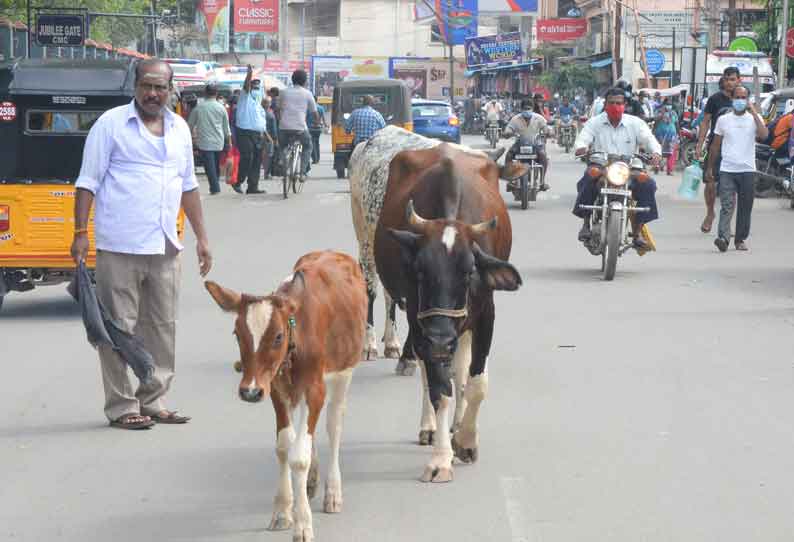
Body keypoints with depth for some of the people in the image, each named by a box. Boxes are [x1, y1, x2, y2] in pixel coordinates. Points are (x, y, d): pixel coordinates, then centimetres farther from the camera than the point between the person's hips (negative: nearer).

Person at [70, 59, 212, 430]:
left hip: (165, 248, 6)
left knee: (162, 327, 10)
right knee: (119, 328, -2)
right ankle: (121, 407, 4)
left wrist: (201, 237, 18)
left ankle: (153, 402, 20)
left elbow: (188, 186, 21)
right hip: (120, 247, -6)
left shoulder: (180, 128, 14)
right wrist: (80, 233, -11)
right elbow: (88, 182, -4)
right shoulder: (111, 124, -3)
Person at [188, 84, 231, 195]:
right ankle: (215, 187, 20)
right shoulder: (221, 108, 2)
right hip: (218, 142, 3)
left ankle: (215, 188, -17)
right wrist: (229, 142, 19)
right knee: (216, 166, 15)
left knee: (209, 166, -7)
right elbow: (226, 127, 9)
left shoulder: (198, 107, -2)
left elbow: (190, 124, 8)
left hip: (204, 141, -3)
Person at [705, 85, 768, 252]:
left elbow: (764, 135, -15)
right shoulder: (723, 119, 9)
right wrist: (710, 168, 13)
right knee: (727, 206, -13)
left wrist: (754, 112, -13)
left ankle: (740, 239, 17)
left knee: (745, 208, 6)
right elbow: (715, 145, 15)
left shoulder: (754, 118, 6)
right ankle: (723, 238, -23)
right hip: (727, 170, 0)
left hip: (748, 170, 1)